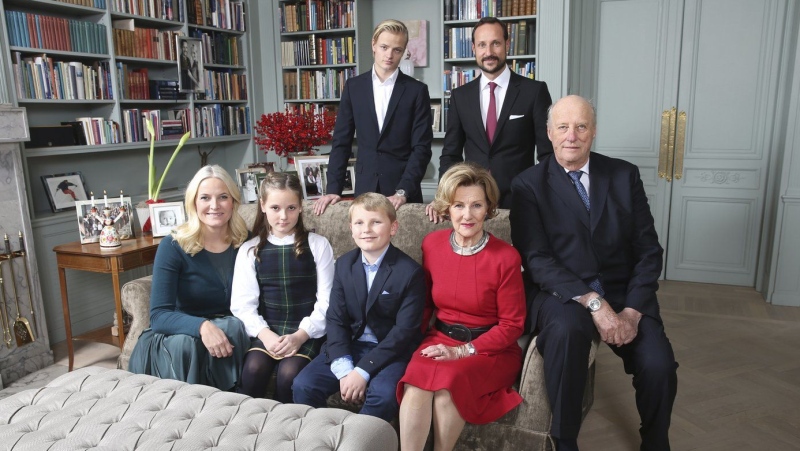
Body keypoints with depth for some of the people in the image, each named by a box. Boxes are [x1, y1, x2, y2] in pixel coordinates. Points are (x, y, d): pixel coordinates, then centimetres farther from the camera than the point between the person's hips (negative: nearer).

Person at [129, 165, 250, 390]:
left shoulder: (246, 243, -4)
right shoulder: (173, 246, -10)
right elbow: (159, 316, -17)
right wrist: (202, 326, -36)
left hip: (230, 333, 2)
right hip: (176, 336, -2)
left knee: (232, 327, -31)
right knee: (186, 343, -34)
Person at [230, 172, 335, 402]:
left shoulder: (318, 245, 3)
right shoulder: (249, 250, 8)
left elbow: (326, 301, -1)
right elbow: (243, 304, 2)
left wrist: (301, 335, -13)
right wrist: (265, 334, -14)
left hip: (307, 331, -1)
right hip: (267, 330, 2)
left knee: (289, 373, -27)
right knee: (253, 370, -26)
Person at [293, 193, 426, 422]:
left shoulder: (410, 271, -12)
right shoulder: (343, 264, 3)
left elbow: (404, 330, -15)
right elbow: (335, 319, 0)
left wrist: (363, 371, -19)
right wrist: (344, 369, -14)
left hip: (391, 351, -4)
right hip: (349, 346, 4)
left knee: (384, 393, -32)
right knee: (303, 384, -13)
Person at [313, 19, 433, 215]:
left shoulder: (417, 90, -1)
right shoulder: (353, 86, 6)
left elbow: (421, 147, -6)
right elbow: (341, 142, 5)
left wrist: (403, 191, -16)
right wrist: (333, 189, -4)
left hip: (404, 192, -2)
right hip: (365, 188, 2)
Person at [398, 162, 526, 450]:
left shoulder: (505, 257, -13)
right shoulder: (431, 244, -1)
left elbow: (512, 325, -7)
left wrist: (463, 351, -15)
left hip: (490, 348, -3)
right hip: (441, 339, 3)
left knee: (448, 382, -30)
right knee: (416, 382, -27)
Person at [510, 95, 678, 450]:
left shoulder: (624, 175, 8)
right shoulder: (528, 184, 0)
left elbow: (648, 249, 5)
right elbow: (536, 259, -9)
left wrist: (633, 310, -9)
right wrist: (593, 302, -20)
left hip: (623, 293, 3)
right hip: (562, 295, -3)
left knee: (659, 365, -20)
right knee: (566, 331, -35)